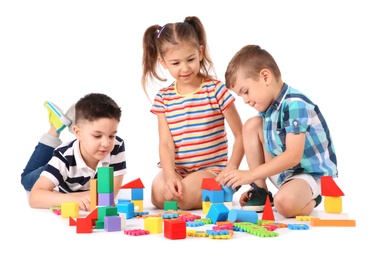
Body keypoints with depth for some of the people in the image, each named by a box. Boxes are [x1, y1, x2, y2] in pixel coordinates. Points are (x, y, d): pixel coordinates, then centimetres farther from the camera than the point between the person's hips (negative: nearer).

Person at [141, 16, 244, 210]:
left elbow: (240, 135, -3)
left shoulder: (215, 90, -5)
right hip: (176, 169, 3)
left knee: (184, 197, -30)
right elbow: (165, 143, -3)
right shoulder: (163, 98, 4)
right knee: (159, 195, -26)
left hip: (211, 168, -3)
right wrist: (170, 175, -21)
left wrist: (231, 169, -15)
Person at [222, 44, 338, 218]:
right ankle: (260, 192, 1)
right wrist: (255, 182, 0)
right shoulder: (268, 107, 3)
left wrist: (250, 174, -31)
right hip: (283, 170, 9)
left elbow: (294, 156, -30)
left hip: (313, 173, -8)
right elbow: (270, 152, 8)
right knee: (251, 125, -2)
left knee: (284, 202, -38)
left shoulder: (296, 104, -23)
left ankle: (309, 199, 0)